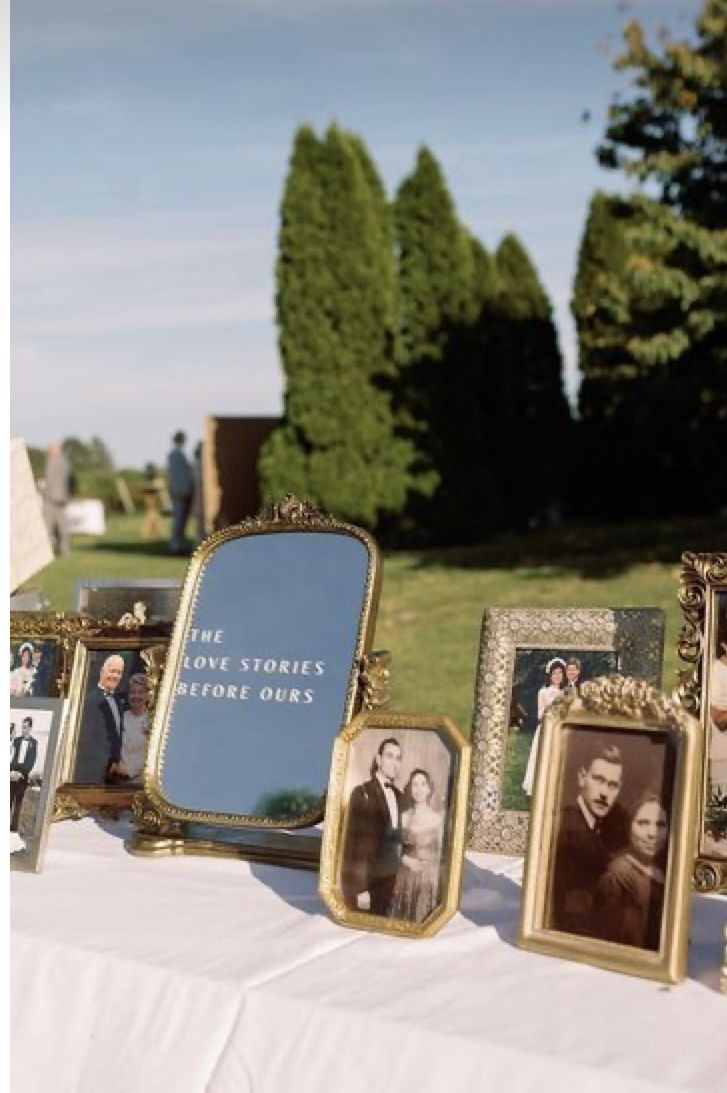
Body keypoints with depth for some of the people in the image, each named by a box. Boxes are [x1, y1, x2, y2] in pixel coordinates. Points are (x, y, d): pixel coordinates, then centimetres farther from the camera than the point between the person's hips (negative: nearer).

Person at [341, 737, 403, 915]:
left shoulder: (398, 795, 10)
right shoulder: (363, 793, -12)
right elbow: (356, 842, -15)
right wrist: (360, 888, -19)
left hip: (388, 879, 6)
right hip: (364, 879, -6)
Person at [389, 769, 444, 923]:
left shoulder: (437, 819, -2)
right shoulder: (404, 817, -1)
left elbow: (440, 850, 7)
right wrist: (406, 859, -11)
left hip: (430, 877, -1)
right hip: (407, 876, 1)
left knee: (425, 916, 2)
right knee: (403, 916, 4)